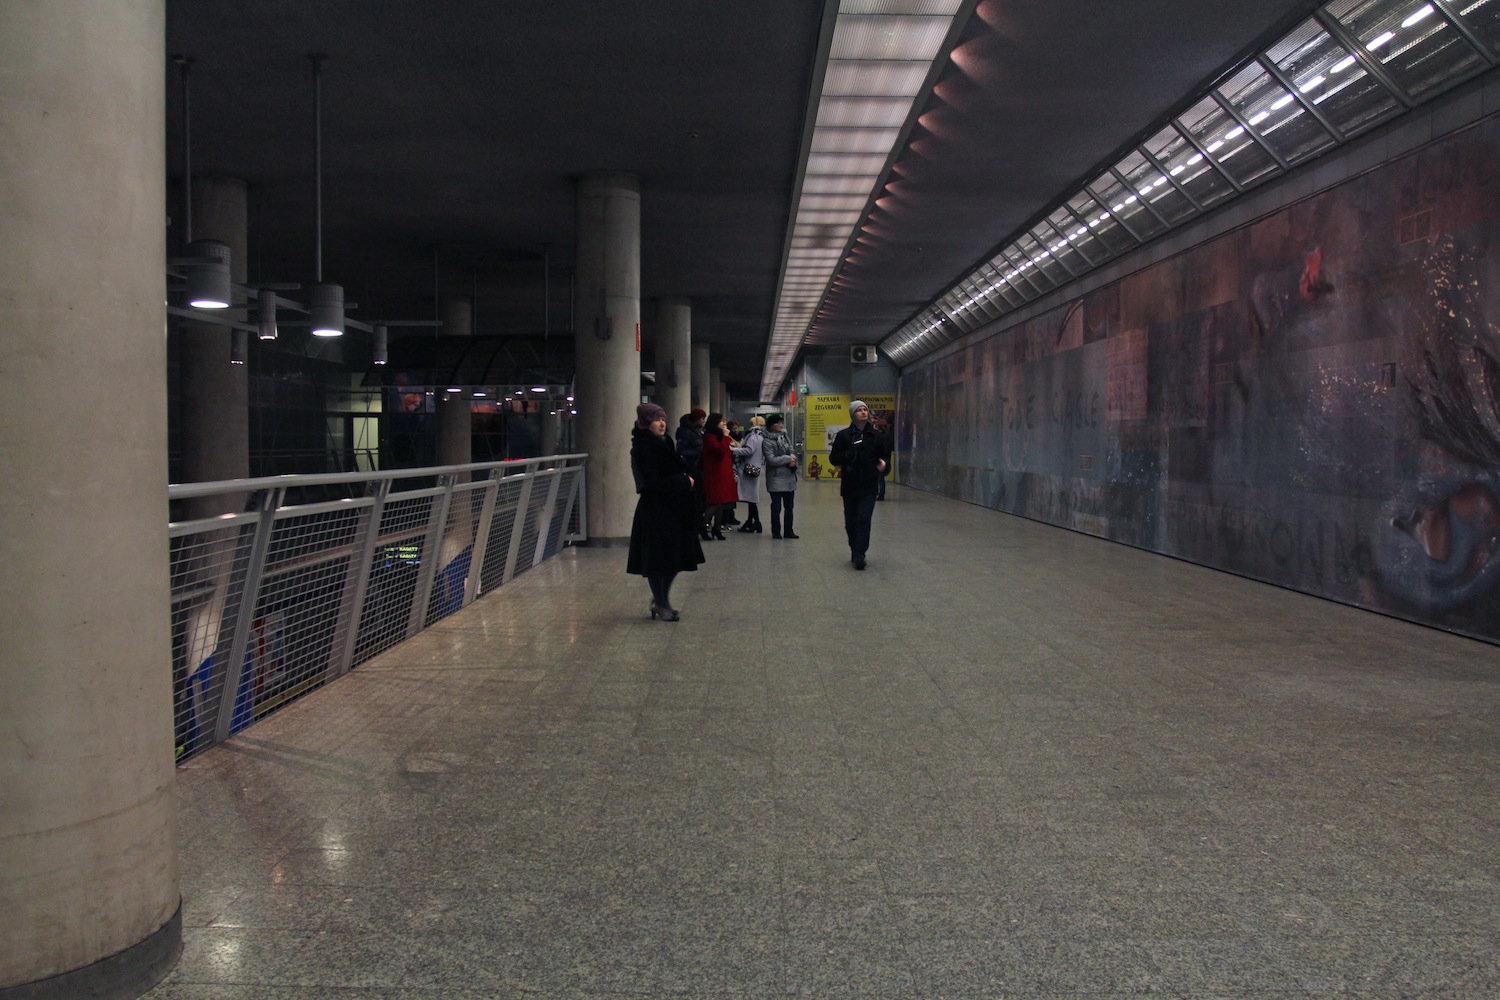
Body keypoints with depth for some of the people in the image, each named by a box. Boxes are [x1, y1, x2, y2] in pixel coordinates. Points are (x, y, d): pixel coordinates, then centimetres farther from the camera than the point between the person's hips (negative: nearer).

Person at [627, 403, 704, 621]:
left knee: (676, 557, 13)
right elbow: (654, 482, -19)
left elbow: (677, 470, 20)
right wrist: (684, 481, -11)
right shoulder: (643, 448, -14)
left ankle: (661, 599, 28)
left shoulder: (664, 443, 13)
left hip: (673, 507, 9)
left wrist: (684, 480, -1)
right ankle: (661, 604, 15)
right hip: (655, 509, -9)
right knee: (658, 560, 1)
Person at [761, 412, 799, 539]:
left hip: (789, 477, 7)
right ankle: (776, 532, 8)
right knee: (776, 507, -2)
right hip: (776, 479, -7)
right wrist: (787, 459, -11)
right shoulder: (767, 442, -11)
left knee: (789, 506, 12)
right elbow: (771, 460, -18)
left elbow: (791, 450, 17)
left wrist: (792, 457, -6)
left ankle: (788, 531, 21)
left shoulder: (785, 436, 10)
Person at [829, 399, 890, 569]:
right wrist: (848, 454, -16)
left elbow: (886, 455, 14)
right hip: (849, 485, 1)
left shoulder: (876, 436, 6)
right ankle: (856, 552, 24)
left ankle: (859, 554, -13)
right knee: (851, 521, 7)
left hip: (869, 486, -1)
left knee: (864, 519, -12)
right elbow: (833, 459, 2)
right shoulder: (843, 435, 3)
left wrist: (884, 463, -9)